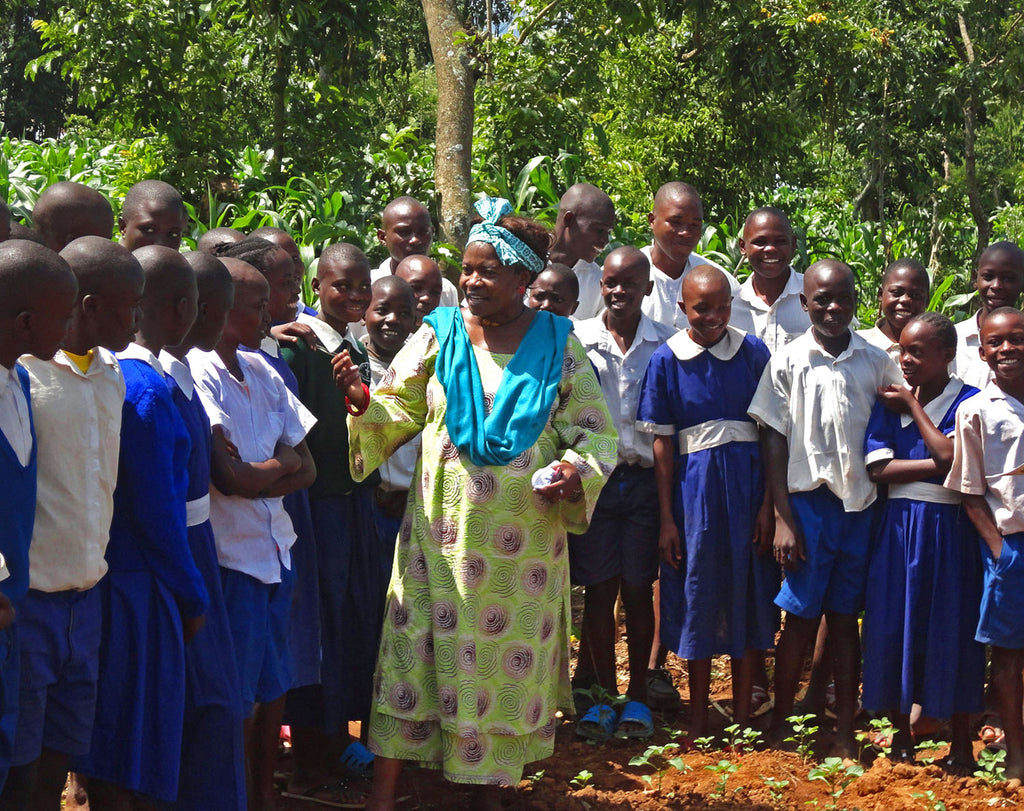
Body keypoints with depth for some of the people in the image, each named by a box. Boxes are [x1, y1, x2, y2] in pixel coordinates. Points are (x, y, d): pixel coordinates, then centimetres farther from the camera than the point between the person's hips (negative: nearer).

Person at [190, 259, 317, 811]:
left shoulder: (261, 371, 9)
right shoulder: (197, 374, -15)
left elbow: (306, 469, 7)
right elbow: (229, 479, -22)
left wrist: (255, 476, -11)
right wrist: (282, 462, -4)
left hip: (273, 546, 8)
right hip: (230, 554, -8)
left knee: (273, 687, 15)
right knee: (238, 700, 1)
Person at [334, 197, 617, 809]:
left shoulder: (556, 345, -1)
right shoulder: (439, 335, 0)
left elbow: (594, 432, 2)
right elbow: (401, 411, 1)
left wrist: (576, 470, -18)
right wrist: (363, 400, -20)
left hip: (524, 536, 0)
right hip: (444, 530, 0)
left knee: (509, 654, 8)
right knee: (418, 648, 0)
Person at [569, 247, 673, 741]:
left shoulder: (665, 344, 3)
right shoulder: (576, 341, 2)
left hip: (646, 478, 0)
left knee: (637, 590, 5)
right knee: (598, 588, 2)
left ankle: (638, 695, 15)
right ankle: (604, 694, 14)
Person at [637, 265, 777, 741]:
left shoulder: (754, 353, 0)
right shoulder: (667, 360, -1)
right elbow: (662, 442, 1)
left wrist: (768, 503, -4)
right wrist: (666, 517, -1)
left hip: (748, 479, 0)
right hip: (694, 482, 0)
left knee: (748, 592, 5)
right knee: (698, 596, 7)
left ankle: (744, 715, 17)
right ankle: (698, 717, 20)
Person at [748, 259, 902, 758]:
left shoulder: (877, 362, 6)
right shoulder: (788, 362, -1)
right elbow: (774, 441, -1)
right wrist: (783, 517, -6)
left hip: (861, 505, 2)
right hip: (809, 502, -2)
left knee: (845, 618, 8)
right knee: (801, 618, 0)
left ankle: (845, 733, 14)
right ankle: (779, 726, 12)